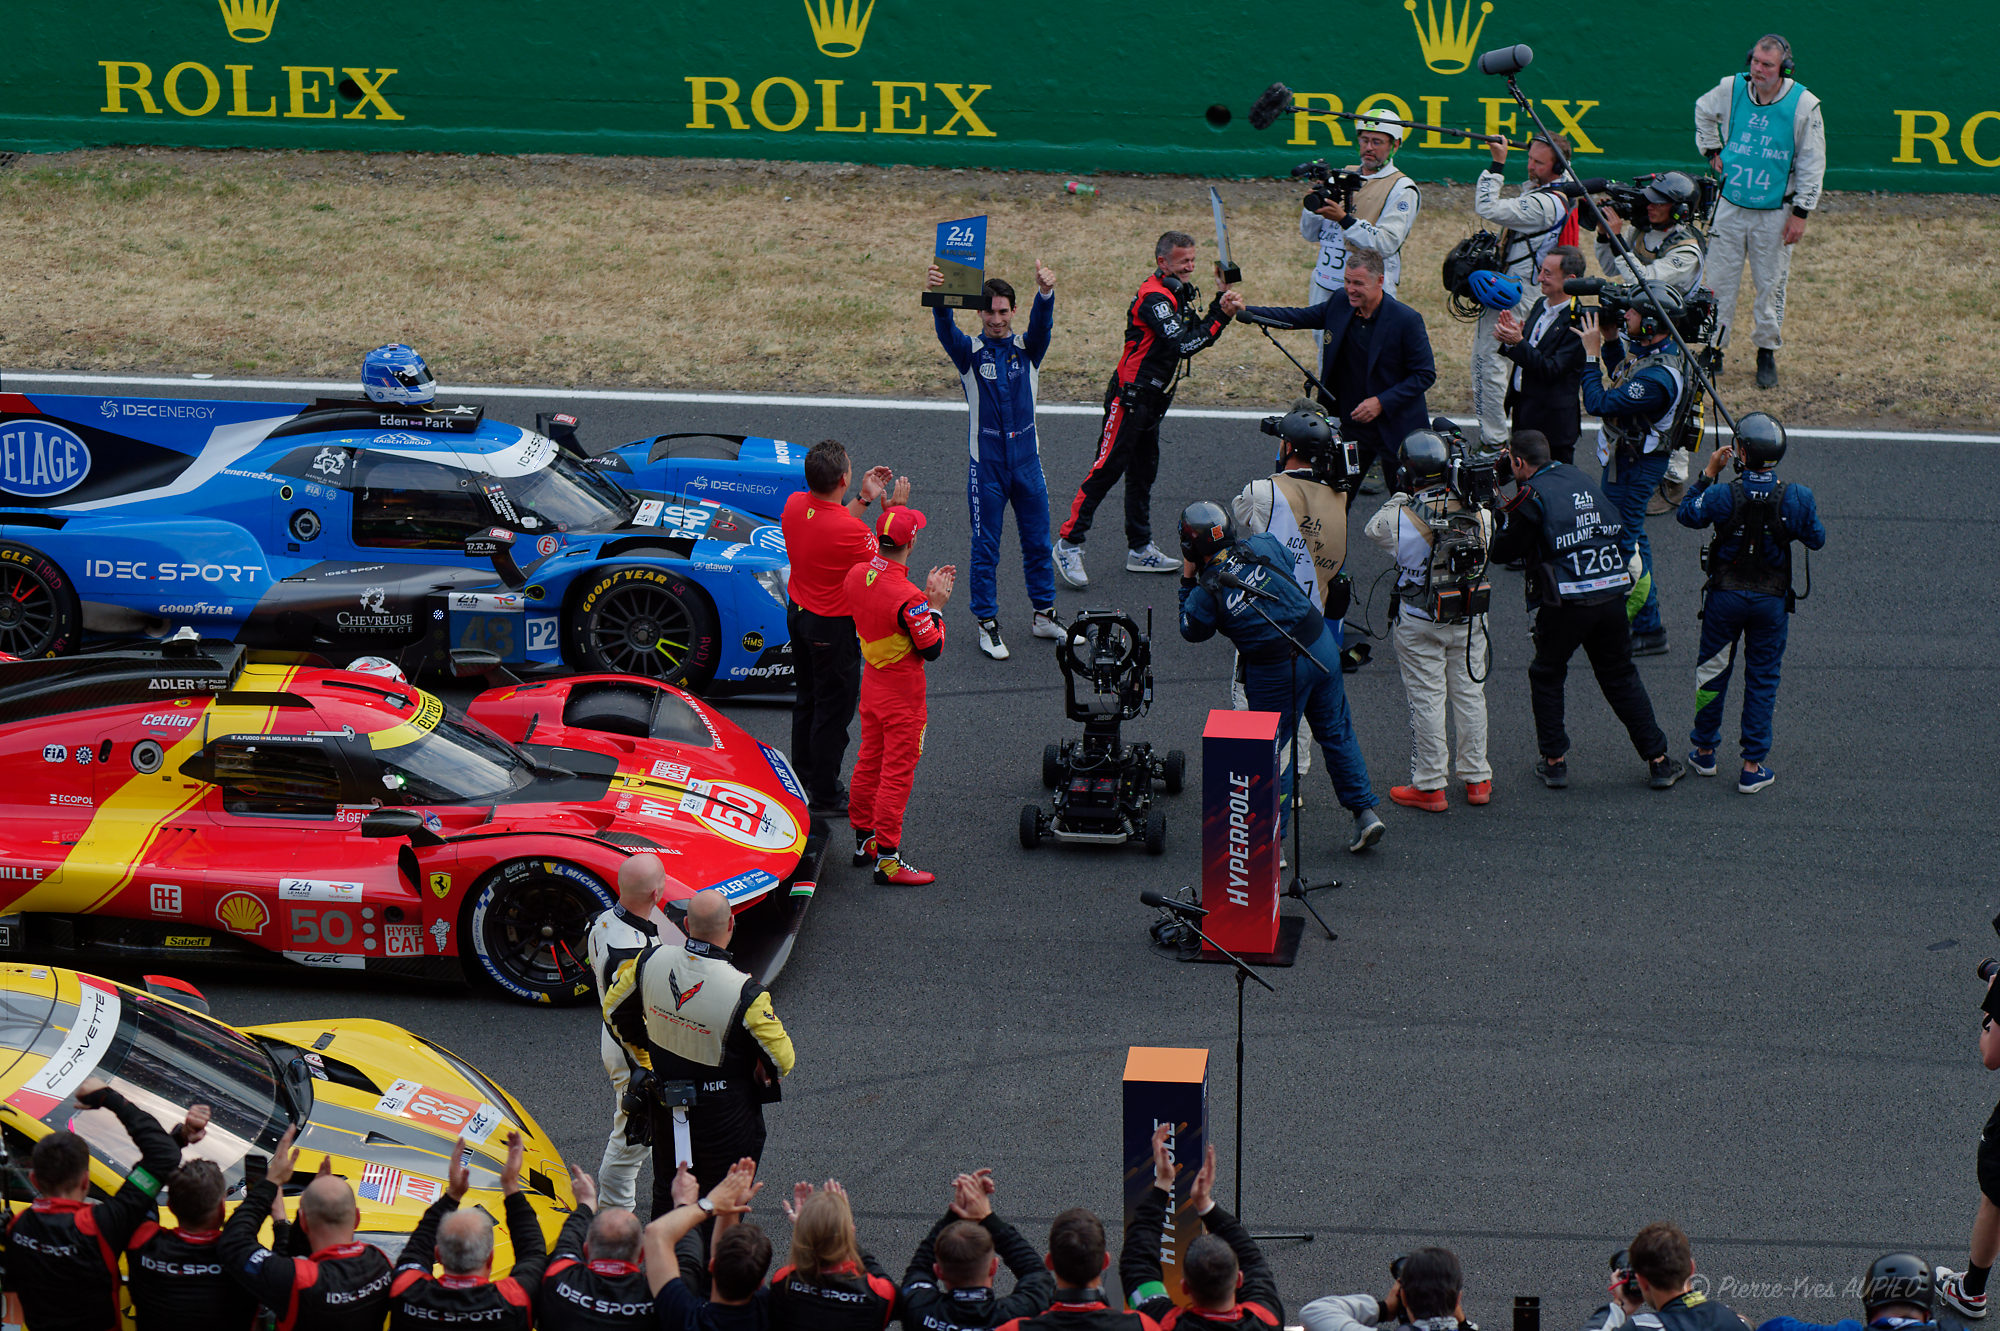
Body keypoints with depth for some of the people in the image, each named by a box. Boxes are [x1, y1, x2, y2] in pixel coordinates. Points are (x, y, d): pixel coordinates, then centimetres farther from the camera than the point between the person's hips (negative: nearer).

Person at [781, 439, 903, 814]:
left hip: (797, 613, 8)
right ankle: (825, 795, 21)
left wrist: (865, 498, 5)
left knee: (807, 699, 24)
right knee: (833, 710, 9)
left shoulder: (794, 505, -10)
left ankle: (804, 779, 39)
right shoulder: (846, 528, -33)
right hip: (833, 627, -8)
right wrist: (892, 511, -11)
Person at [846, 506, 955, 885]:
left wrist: (925, 594, 5)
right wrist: (935, 606, -10)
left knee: (869, 761, 20)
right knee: (897, 771, 0)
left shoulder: (857, 575, -5)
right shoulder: (908, 597, -29)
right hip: (902, 691, -8)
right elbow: (931, 649, -21)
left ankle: (864, 840, 32)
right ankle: (887, 859, 4)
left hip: (871, 681, 8)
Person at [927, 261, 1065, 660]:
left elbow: (1042, 323, -19)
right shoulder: (970, 353, -4)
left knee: (1038, 543, 12)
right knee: (985, 548, 3)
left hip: (1027, 462, 2)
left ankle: (1044, 616, 25)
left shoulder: (1027, 349, 1)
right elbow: (946, 330, -23)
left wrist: (1045, 293, -43)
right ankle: (988, 625, 12)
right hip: (986, 465, -2)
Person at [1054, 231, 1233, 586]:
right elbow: (1182, 346, -26)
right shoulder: (1154, 298, -18)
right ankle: (1069, 544, -8)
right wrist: (1219, 317, -23)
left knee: (1143, 473, 14)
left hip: (1153, 401, 10)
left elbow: (1198, 338, 13)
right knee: (1106, 469, -10)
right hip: (1131, 398, -10)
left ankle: (1140, 549, 21)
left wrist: (1220, 302, 0)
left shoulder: (1177, 295, 13)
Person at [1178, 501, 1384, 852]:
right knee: (1336, 732, 19)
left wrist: (1188, 581, 9)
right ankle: (1365, 812, 22)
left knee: (1272, 748, 9)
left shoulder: (1205, 593, -14)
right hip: (1320, 644, 4)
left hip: (1276, 671, -4)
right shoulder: (1264, 546, -6)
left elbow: (1191, 631, 6)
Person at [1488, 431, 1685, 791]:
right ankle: (1658, 761, 15)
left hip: (1565, 605, -5)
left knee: (1546, 677, 17)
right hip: (1612, 596, 5)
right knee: (1622, 677, 17)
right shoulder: (1581, 479, 11)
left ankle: (1554, 762, 16)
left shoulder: (1532, 495, -8)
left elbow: (1503, 550, -5)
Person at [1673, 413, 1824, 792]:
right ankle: (1752, 768, 11)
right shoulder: (1796, 498, -15)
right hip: (1772, 601, 1)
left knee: (1712, 671, 18)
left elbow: (1686, 514, 1)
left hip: (1725, 596, 0)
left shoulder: (1723, 496, -19)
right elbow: (1816, 539, 0)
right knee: (1762, 680, 10)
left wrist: (1708, 472, 6)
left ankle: (1704, 752, 29)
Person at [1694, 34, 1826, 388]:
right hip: (1730, 206, 2)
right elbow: (1703, 111, 21)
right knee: (1720, 281, 4)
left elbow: (1812, 163, -5)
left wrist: (1800, 213, -8)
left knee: (1771, 284, 5)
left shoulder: (1803, 105, -11)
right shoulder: (1731, 89, -4)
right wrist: (1712, 151, 13)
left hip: (1775, 213, -2)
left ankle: (1767, 352, 17)